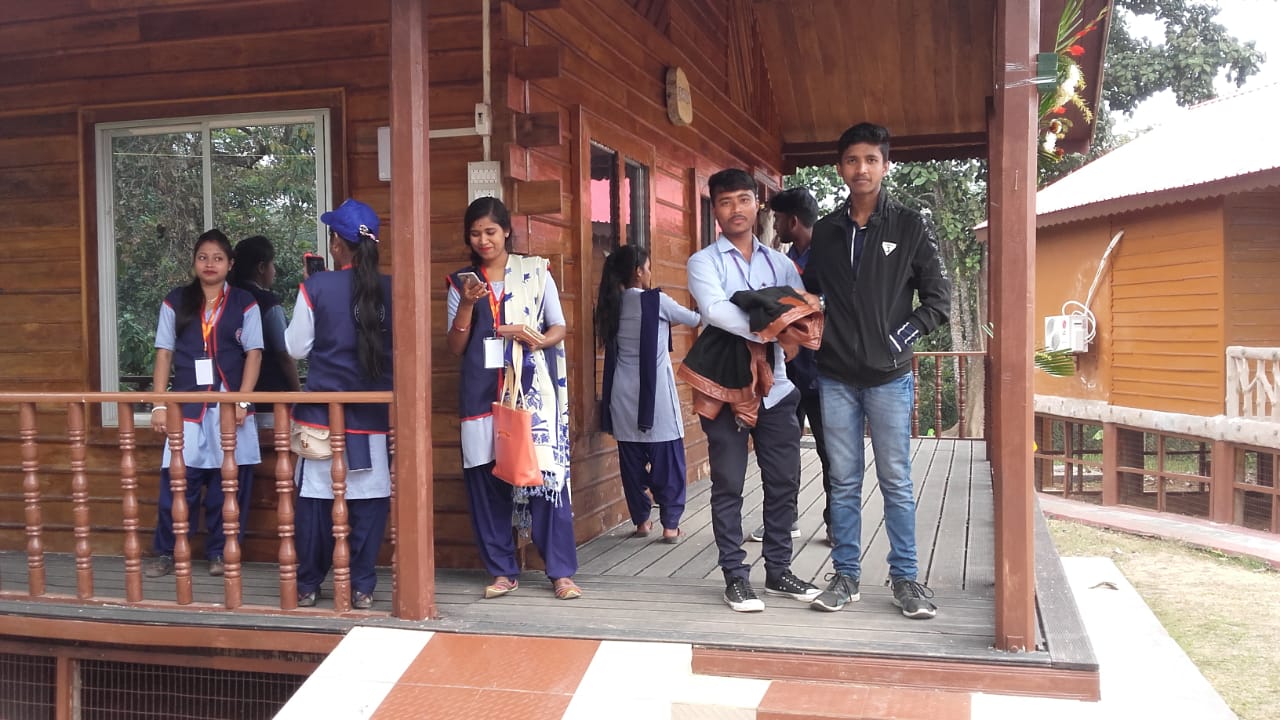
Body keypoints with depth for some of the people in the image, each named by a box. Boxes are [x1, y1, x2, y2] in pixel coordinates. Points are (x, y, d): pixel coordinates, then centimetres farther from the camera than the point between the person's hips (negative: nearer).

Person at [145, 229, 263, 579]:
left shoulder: (244, 304, 4)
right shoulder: (175, 302, 8)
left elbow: (253, 354, 1)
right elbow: (164, 354, 7)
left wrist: (241, 401, -9)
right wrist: (159, 404, 0)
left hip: (229, 406, 0)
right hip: (187, 406, 1)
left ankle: (219, 553, 15)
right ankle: (165, 552, 11)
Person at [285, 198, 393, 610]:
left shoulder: (316, 288, -8)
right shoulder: (390, 290, -3)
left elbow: (296, 347, 0)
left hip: (323, 411, -1)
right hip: (375, 414, 1)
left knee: (316, 497, 9)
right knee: (369, 498, 7)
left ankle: (308, 586, 18)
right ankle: (362, 587, 11)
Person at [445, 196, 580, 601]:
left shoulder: (535, 272, 7)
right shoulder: (462, 282, 11)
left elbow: (559, 328, 8)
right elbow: (455, 347, 7)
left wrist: (537, 339, -14)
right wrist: (467, 303, -8)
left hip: (533, 388, -2)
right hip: (483, 392, 2)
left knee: (545, 475, -6)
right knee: (486, 479, 1)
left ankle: (561, 572, 1)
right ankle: (502, 571, 13)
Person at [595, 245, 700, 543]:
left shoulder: (612, 304, 5)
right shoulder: (657, 301, -8)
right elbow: (694, 319, 6)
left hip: (623, 395, 5)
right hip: (655, 393, -5)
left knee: (632, 460, 9)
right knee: (667, 460, 2)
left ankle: (641, 521, 15)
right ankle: (670, 524, 3)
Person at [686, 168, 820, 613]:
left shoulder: (779, 262, 12)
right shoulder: (704, 262, -1)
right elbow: (714, 310, -20)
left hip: (776, 385, 4)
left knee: (783, 481, 8)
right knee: (729, 485, 1)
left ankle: (778, 570, 22)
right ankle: (735, 576, 10)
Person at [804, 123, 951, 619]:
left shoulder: (909, 228, 0)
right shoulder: (825, 232, 8)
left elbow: (939, 298, 1)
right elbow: (809, 294, 16)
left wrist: (902, 337, -8)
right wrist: (818, 337, 1)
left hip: (889, 377, -2)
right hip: (836, 378, 2)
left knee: (896, 482, 3)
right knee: (843, 483, 8)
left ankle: (905, 578, 13)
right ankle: (845, 576, 17)